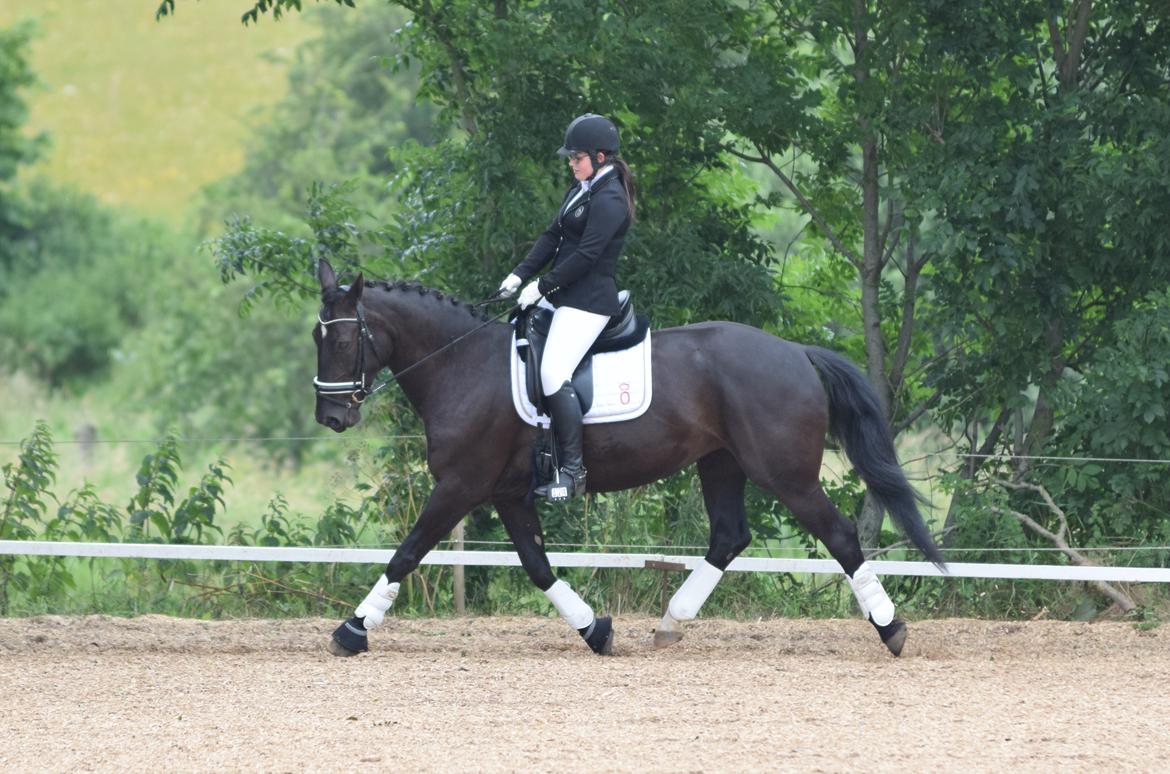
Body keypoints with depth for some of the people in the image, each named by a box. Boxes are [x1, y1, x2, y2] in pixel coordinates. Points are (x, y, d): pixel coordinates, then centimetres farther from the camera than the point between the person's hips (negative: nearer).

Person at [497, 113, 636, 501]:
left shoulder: (609, 200, -17)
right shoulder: (582, 190, 14)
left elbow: (585, 255, -21)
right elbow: (553, 236, 15)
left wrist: (543, 286, -16)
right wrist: (521, 274, 4)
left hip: (588, 301, -11)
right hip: (563, 295, 11)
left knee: (554, 374, -21)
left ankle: (572, 469, -20)